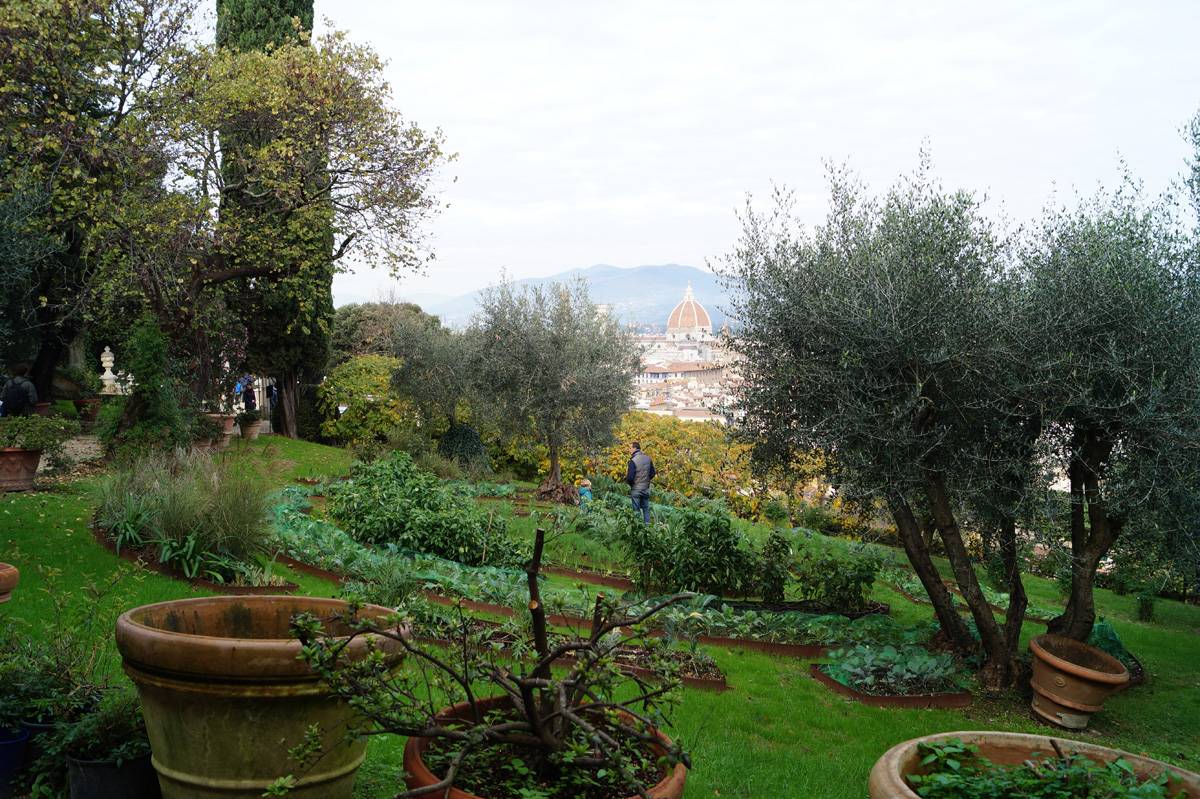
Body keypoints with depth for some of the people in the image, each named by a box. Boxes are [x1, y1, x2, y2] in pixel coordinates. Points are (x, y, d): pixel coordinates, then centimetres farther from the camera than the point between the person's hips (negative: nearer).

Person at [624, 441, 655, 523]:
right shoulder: (648, 458, 2)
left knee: (636, 510, 2)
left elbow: (630, 477, -21)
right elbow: (652, 473, 11)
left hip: (636, 490, -6)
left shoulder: (633, 461, -19)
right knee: (646, 509, 14)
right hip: (646, 489, 6)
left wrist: (626, 478, 0)